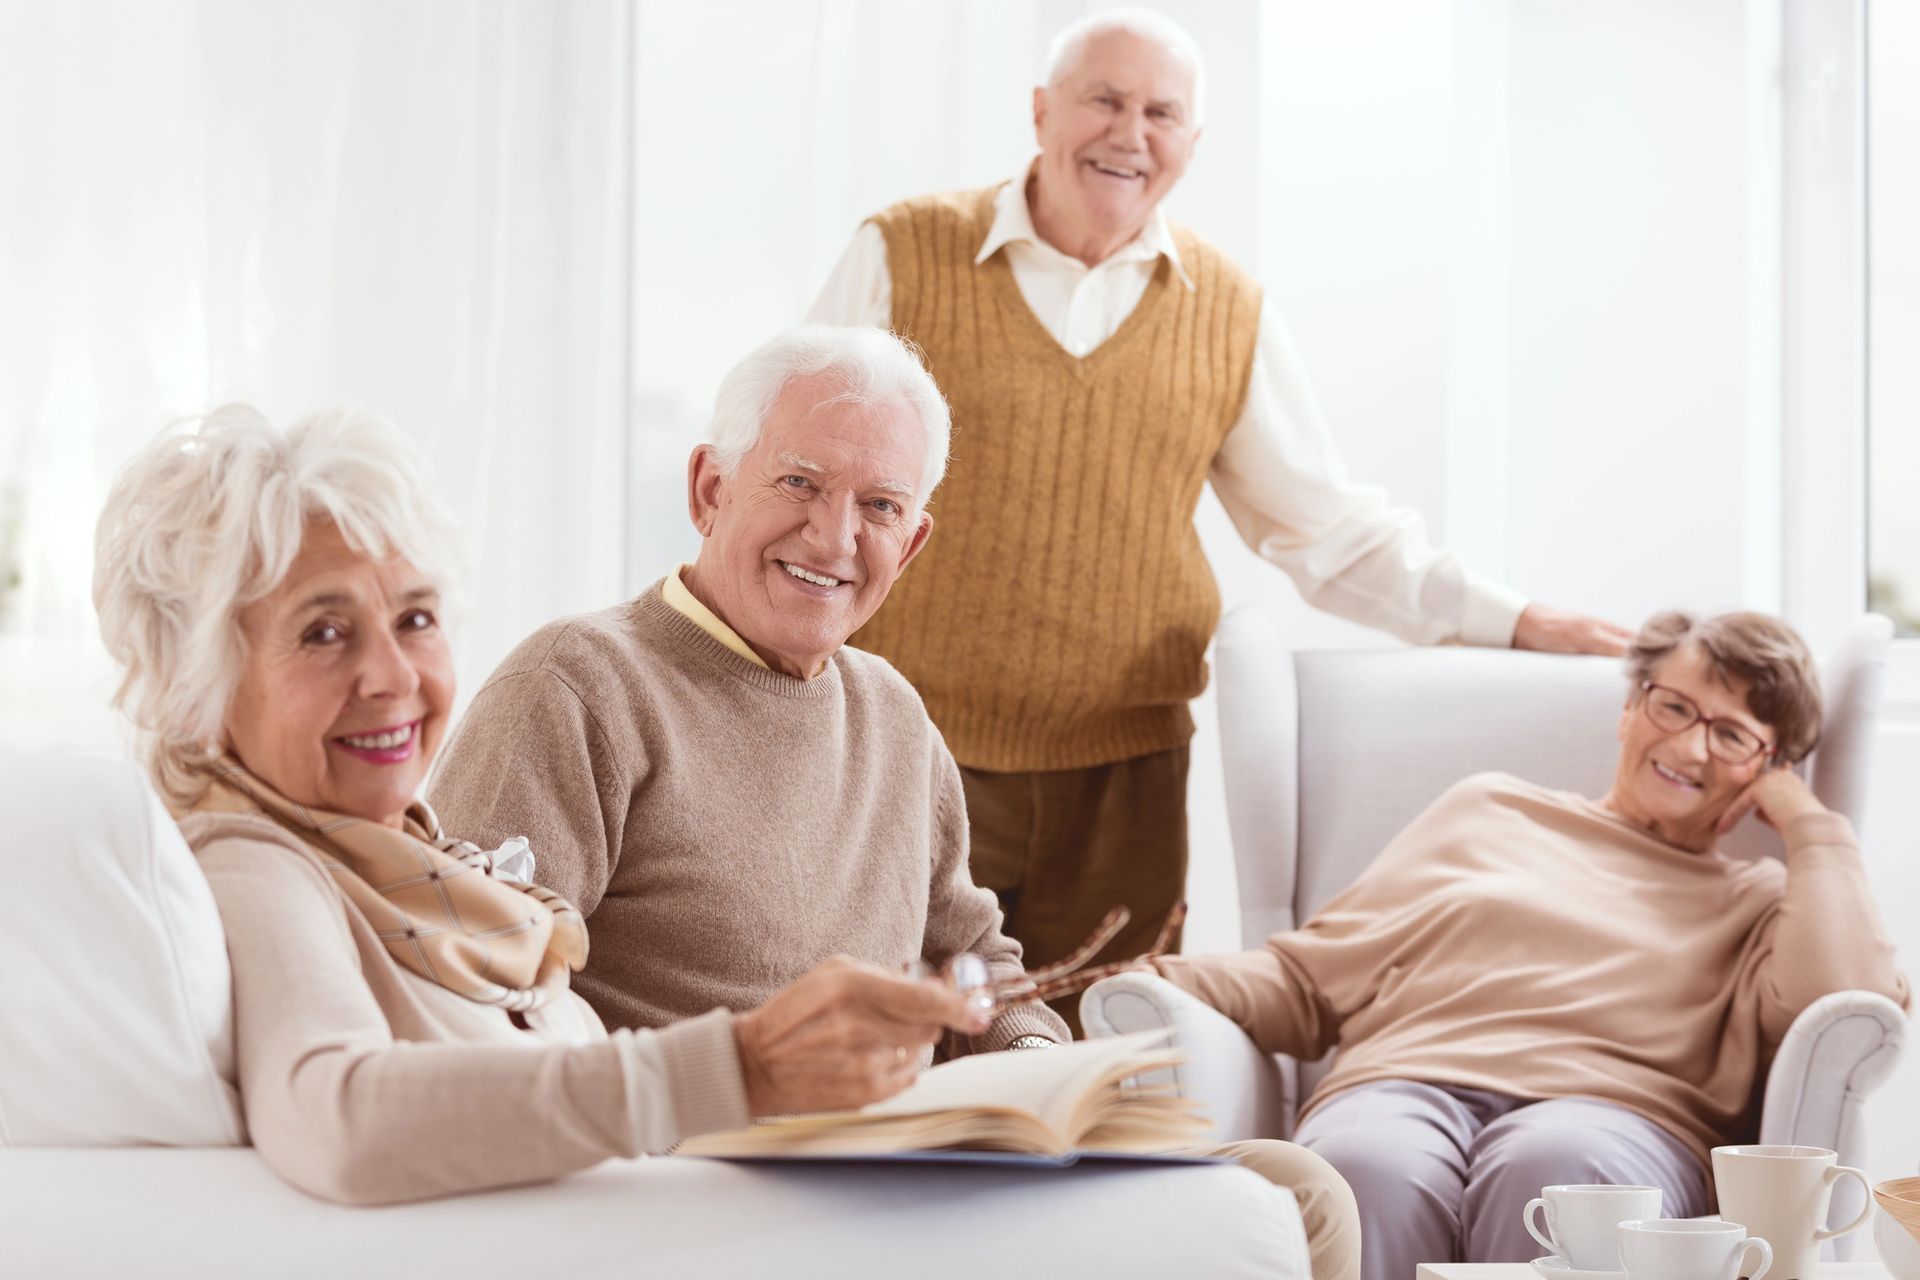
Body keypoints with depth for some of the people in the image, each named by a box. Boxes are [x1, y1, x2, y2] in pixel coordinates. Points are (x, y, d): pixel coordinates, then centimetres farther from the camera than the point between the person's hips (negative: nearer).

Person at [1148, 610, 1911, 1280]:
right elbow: (1308, 981, 27)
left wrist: (1811, 824, 15)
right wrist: (1166, 983, 8)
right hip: (1404, 1090, 1)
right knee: (1370, 1170, -38)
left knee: (1555, 1166, -40)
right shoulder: (1489, 812, 31)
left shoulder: (1757, 903, 27)